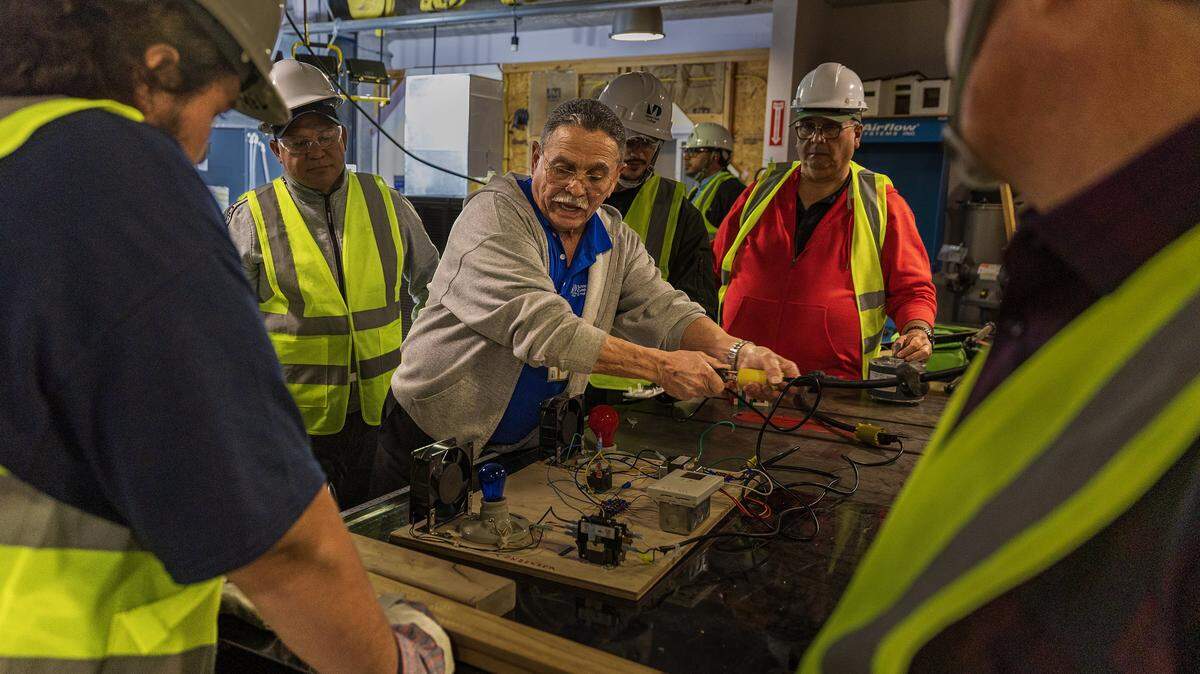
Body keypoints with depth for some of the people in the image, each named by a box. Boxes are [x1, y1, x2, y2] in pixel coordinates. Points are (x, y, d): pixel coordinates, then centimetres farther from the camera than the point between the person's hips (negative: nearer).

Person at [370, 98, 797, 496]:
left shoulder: (616, 239, 3)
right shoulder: (494, 215, -18)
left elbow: (663, 310, -3)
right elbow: (541, 327, -30)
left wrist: (737, 352, -23)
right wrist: (660, 366, -30)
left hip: (528, 444, 5)